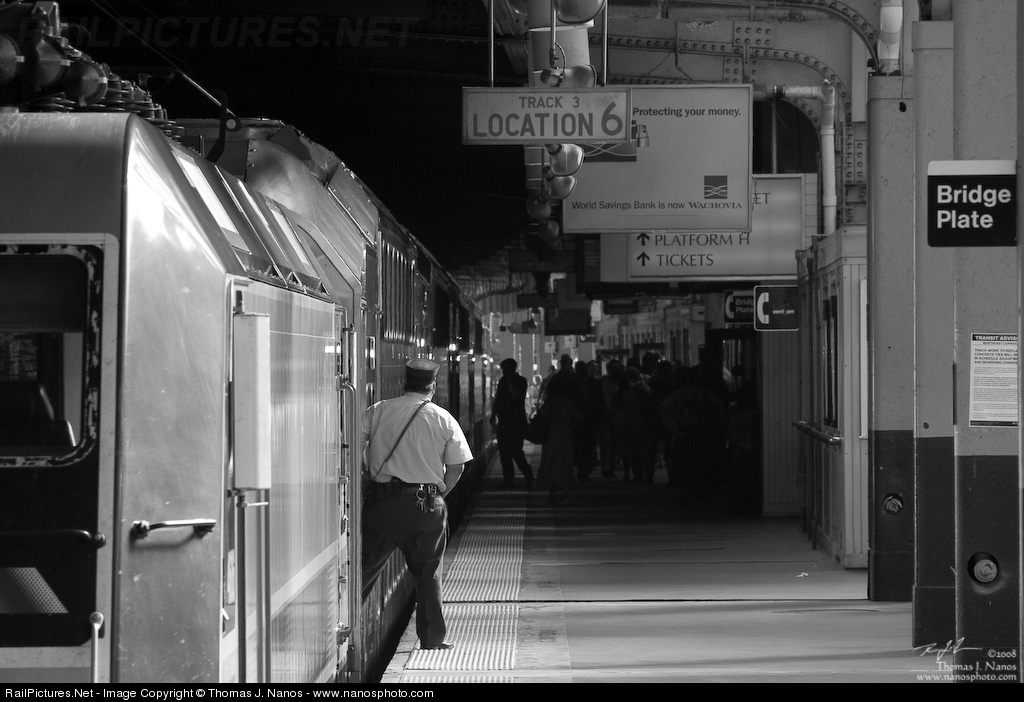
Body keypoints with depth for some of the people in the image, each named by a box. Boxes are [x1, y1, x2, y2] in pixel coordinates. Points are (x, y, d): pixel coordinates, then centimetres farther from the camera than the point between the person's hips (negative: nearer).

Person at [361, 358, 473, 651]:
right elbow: (456, 466, 1)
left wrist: (366, 478, 10)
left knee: (364, 565, 5)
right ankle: (432, 638, 12)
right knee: (428, 572, 10)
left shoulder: (378, 411, 3)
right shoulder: (443, 419, 2)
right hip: (427, 503, 0)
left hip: (383, 499, 0)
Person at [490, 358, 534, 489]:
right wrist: (493, 415, 15)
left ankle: (529, 477, 4)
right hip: (503, 422, 7)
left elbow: (516, 397, -21)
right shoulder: (503, 381, 14)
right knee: (504, 452, 3)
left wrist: (509, 382, -18)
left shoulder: (521, 381, -5)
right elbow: (497, 399, 21)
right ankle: (508, 479, 8)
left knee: (515, 451, -12)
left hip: (516, 422, -7)